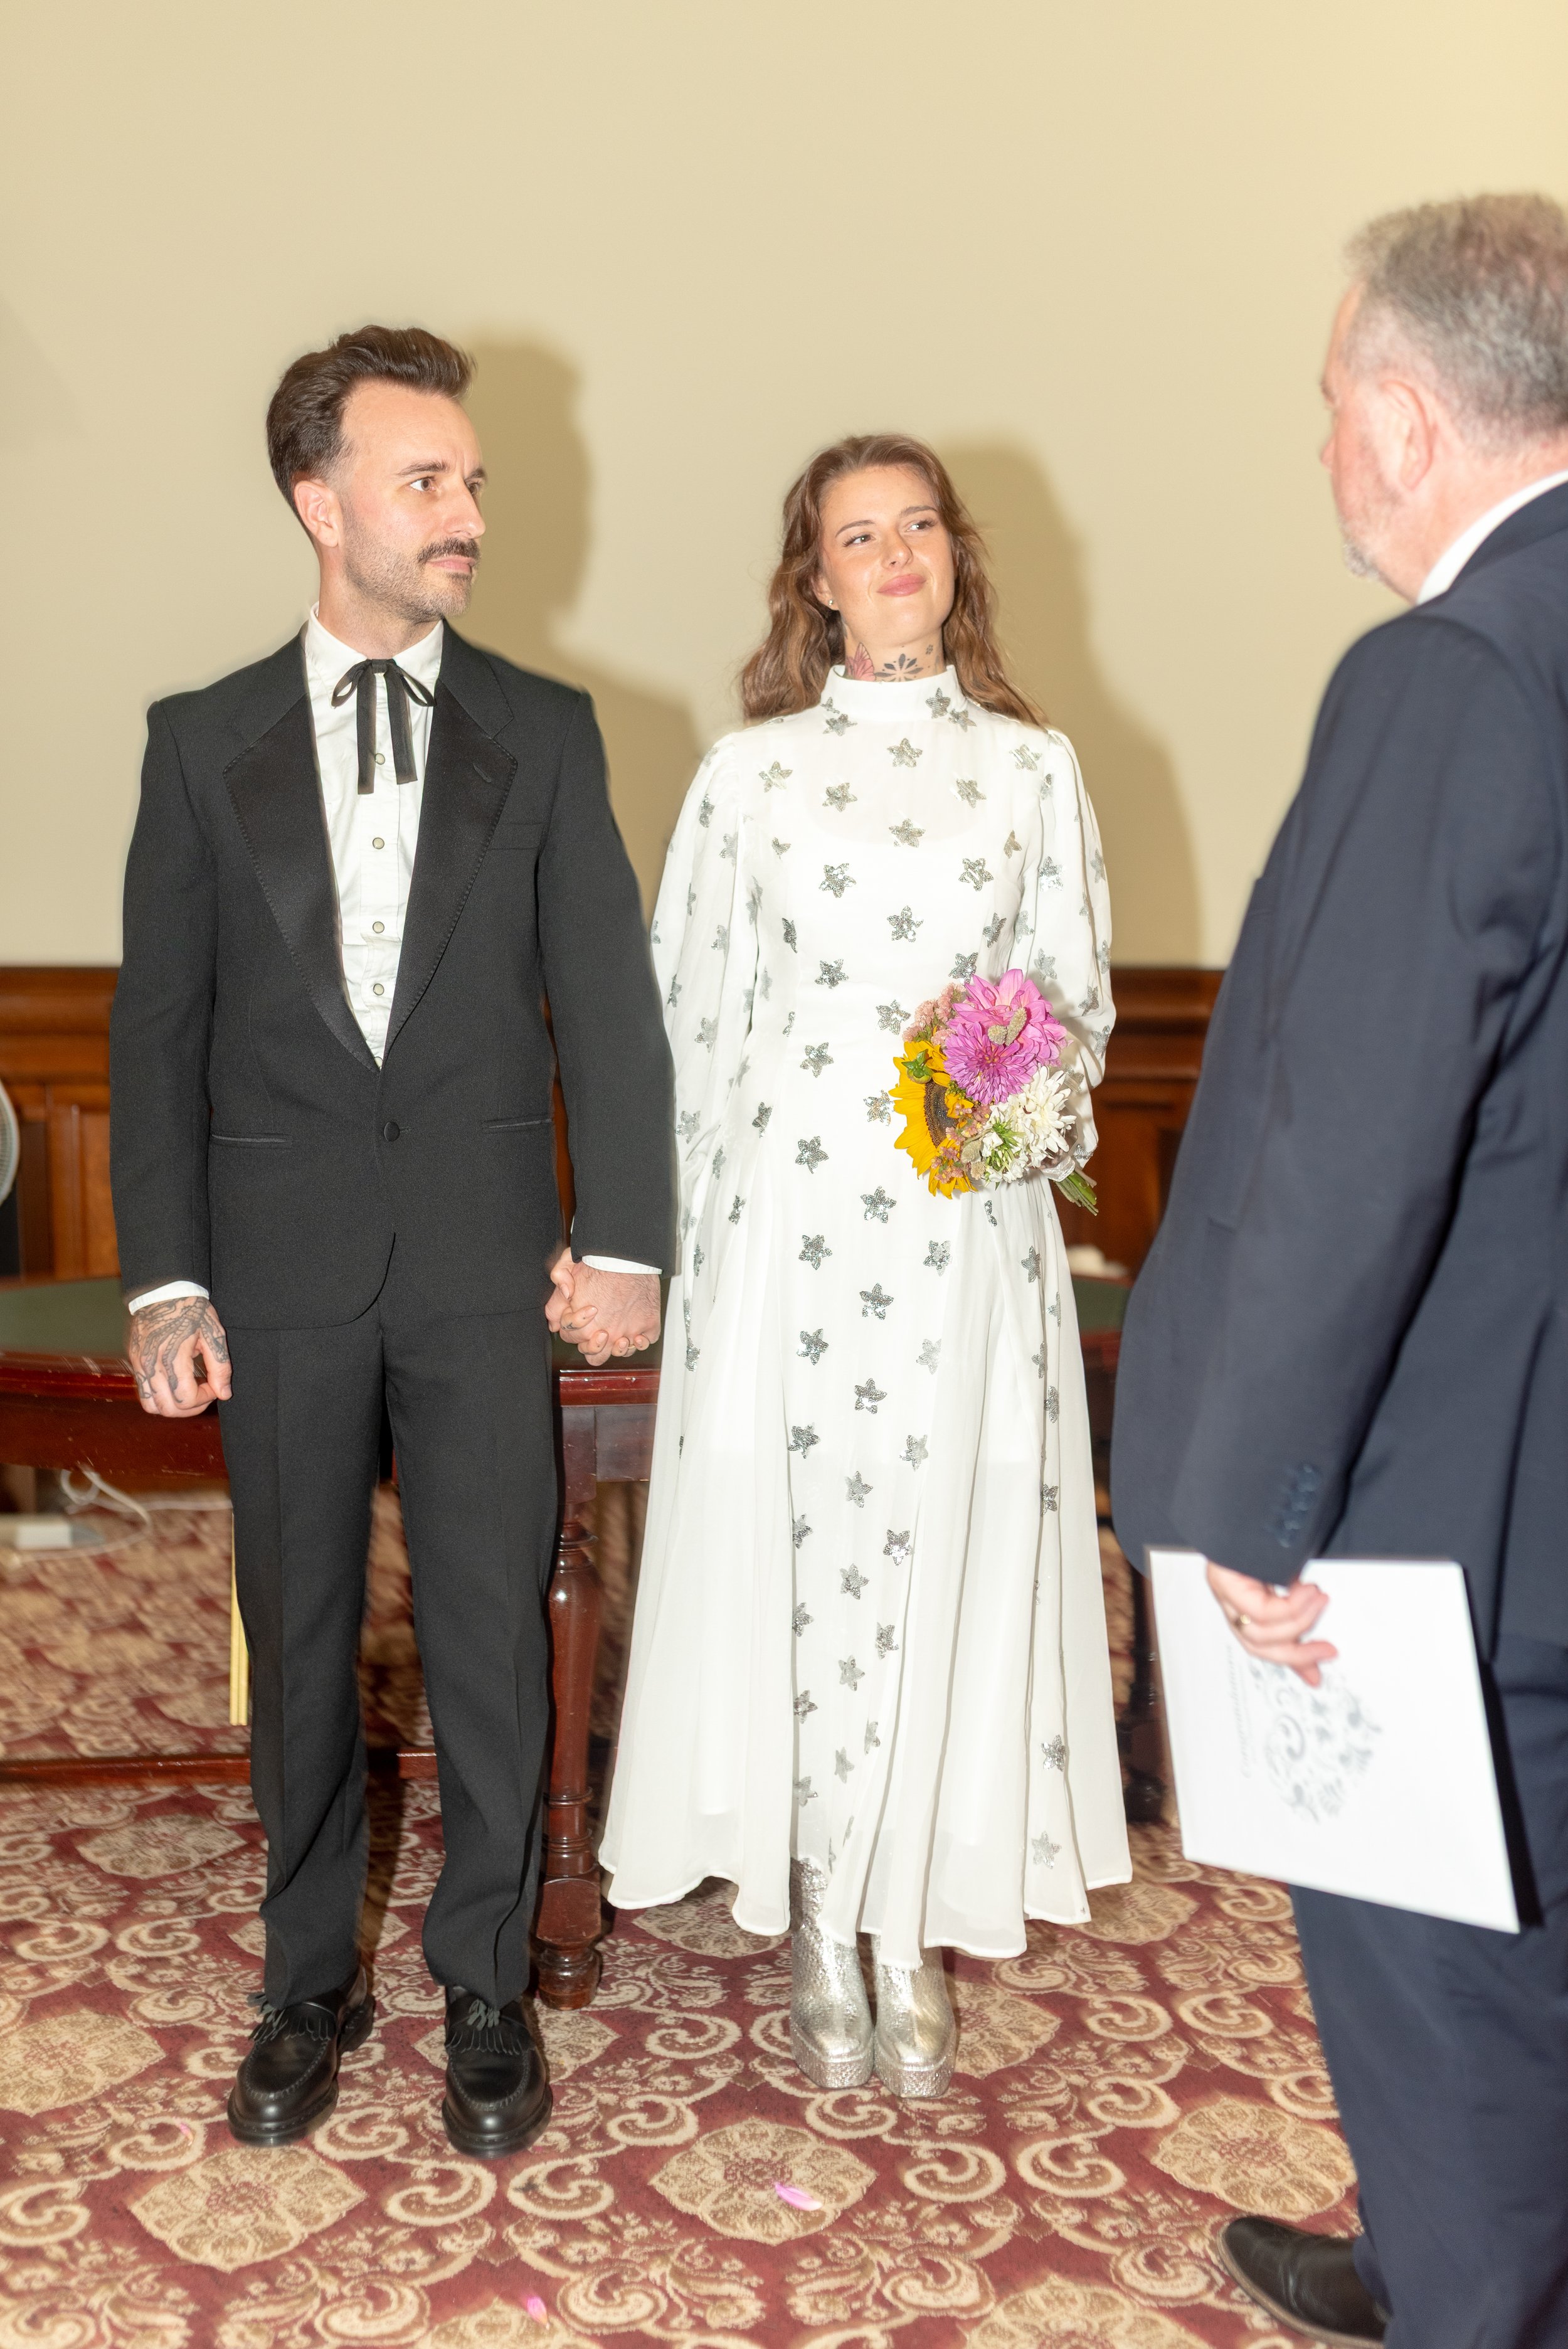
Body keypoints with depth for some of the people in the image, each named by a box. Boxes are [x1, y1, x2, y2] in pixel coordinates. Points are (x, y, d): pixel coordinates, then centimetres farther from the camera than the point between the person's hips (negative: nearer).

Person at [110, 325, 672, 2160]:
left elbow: (608, 1004, 2)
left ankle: (485, 1987, 25)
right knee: (300, 1644, 12)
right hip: (284, 1267, 1)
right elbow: (160, 1024, 3)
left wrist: (622, 1239, -6)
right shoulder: (205, 742, 4)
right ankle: (310, 1982, 31)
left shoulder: (543, 734, 4)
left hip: (487, 1265, 0)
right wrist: (166, 1277, -3)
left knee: (494, 1642, 6)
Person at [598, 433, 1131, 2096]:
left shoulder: (1032, 768, 6)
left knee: (948, 1557, 5)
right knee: (796, 1554, 3)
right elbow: (691, 1018, 8)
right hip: (791, 1221, 0)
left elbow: (1077, 1001, 10)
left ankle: (919, 1938, 22)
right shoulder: (748, 774, 4)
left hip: (968, 1233, 1)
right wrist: (722, 1216, 7)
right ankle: (824, 1939, 21)